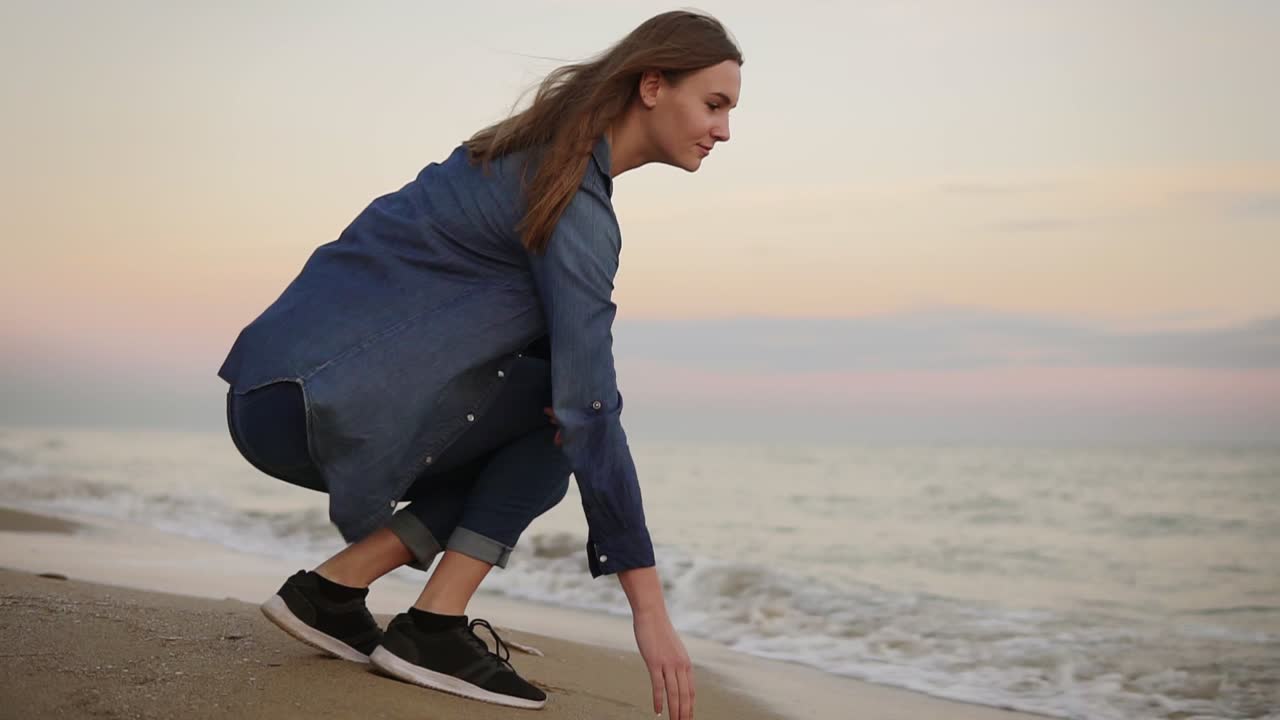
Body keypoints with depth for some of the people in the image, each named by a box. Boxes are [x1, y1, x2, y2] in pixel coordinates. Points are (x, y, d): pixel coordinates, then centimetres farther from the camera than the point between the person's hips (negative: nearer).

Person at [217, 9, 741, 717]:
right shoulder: (576, 203, -15)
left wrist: (569, 390, -4)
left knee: (559, 407, 14)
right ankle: (433, 629, -5)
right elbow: (590, 407, -21)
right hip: (314, 406, -9)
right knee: (567, 417, -5)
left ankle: (332, 587, 9)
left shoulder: (537, 154, 14)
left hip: (278, 394, 9)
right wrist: (650, 609, -20)